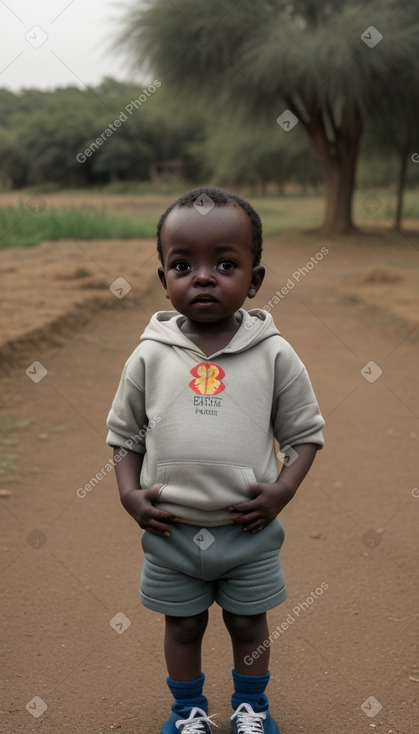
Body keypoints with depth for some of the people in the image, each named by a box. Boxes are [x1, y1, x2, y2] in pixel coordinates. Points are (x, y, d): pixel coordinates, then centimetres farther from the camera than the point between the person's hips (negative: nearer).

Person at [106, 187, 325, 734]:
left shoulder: (274, 355, -8)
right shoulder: (150, 357, -6)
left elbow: (305, 432, 0)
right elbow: (124, 433, 5)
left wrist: (282, 490, -14)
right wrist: (130, 493, -8)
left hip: (250, 529, 0)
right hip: (170, 530, 1)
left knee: (249, 625, 19)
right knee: (182, 627, 18)